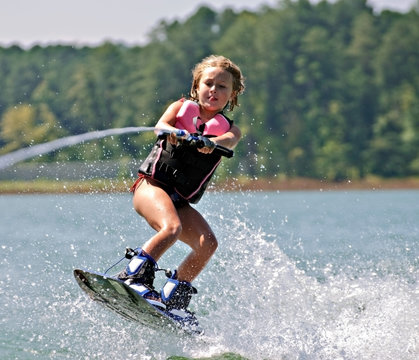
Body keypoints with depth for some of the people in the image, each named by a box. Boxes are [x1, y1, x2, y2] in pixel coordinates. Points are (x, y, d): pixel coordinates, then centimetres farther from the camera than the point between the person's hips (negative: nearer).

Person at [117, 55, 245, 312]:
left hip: (181, 203, 3)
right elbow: (161, 125, -11)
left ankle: (172, 299, -4)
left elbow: (229, 141, -14)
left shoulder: (229, 129, 11)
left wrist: (210, 143, -38)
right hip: (152, 185, -3)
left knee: (208, 243, -17)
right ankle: (133, 276, -25)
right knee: (172, 226, -31)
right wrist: (174, 132, -36)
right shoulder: (181, 107, 10)